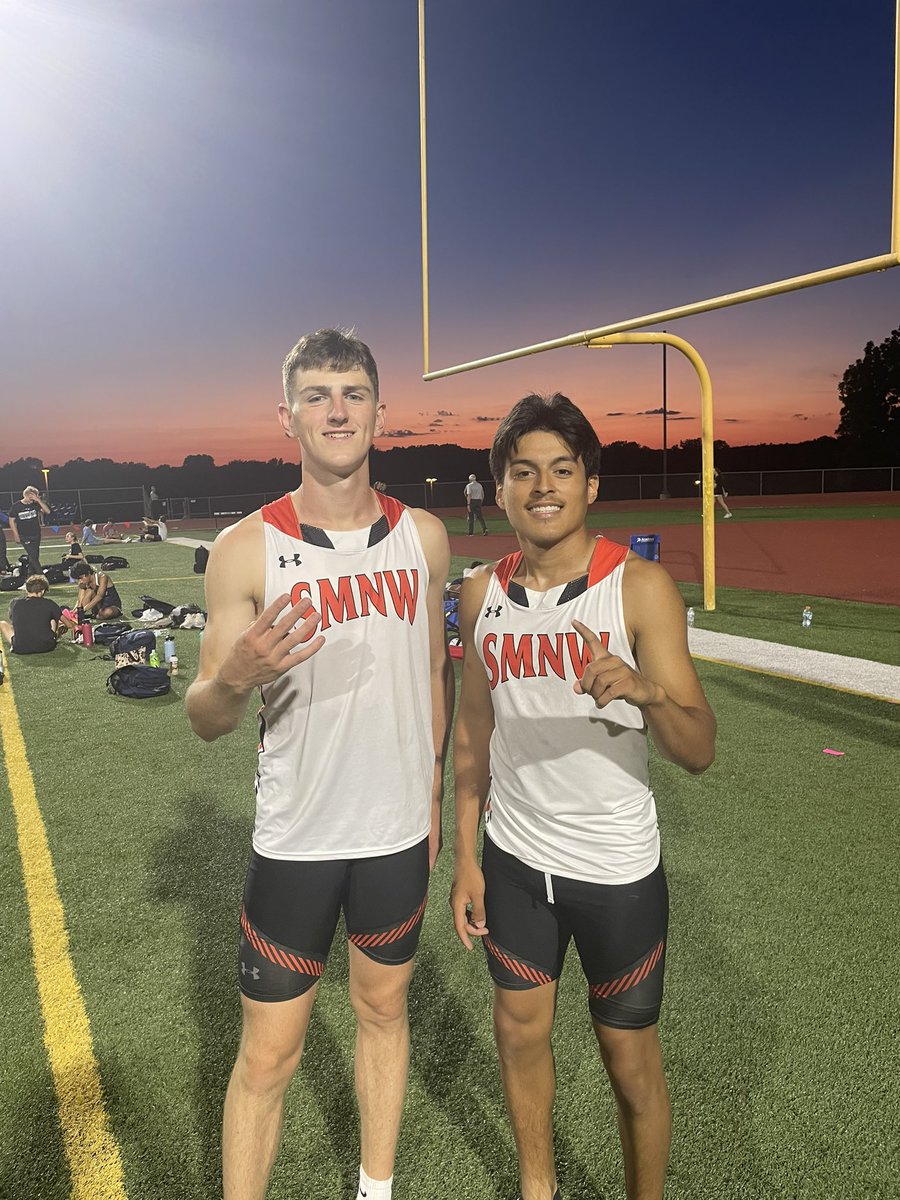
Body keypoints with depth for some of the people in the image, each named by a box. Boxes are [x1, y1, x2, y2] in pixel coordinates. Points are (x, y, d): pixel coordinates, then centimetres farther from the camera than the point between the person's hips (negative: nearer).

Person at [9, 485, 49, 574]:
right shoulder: (16, 506, -7)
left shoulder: (35, 504, -1)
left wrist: (38, 500, -21)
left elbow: (47, 512, -12)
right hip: (25, 536, -3)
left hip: (36, 535, 3)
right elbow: (11, 521, 1)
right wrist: (16, 535, -4)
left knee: (34, 557, 8)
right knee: (33, 556, -11)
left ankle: (31, 575, 18)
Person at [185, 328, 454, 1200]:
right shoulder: (246, 548, -11)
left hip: (400, 832, 3)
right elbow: (206, 720, -8)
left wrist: (432, 792, 13)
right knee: (268, 1055, 7)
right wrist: (235, 677, -30)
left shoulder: (423, 536, -2)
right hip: (296, 838, -3)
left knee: (383, 1008, 21)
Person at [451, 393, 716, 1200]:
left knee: (631, 1062, 13)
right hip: (514, 861, 4)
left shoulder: (640, 587, -15)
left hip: (617, 868, -3)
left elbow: (699, 750, -17)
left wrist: (648, 690, -38)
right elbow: (474, 731, 6)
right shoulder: (483, 594, -3)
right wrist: (466, 858, 5)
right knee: (520, 1033, 19)